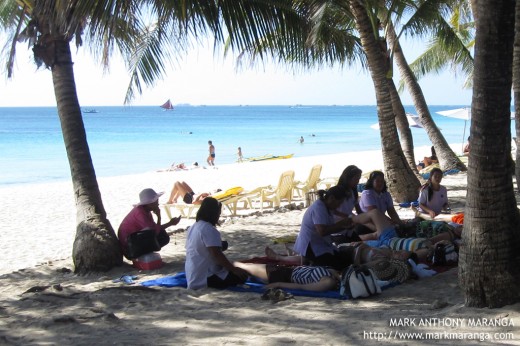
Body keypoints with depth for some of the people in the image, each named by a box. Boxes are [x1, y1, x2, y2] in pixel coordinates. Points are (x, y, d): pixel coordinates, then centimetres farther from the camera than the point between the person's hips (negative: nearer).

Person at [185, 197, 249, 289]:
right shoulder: (209, 229, -18)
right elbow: (216, 254, -24)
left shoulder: (193, 227, 12)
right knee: (241, 276, -6)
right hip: (205, 278, -10)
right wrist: (234, 269, -19)